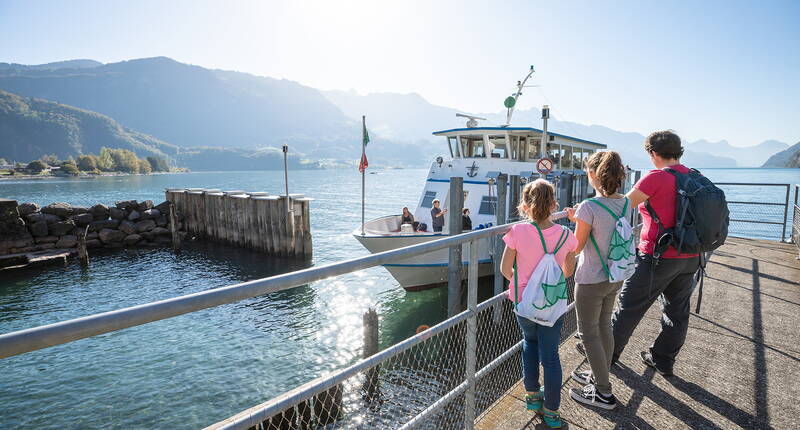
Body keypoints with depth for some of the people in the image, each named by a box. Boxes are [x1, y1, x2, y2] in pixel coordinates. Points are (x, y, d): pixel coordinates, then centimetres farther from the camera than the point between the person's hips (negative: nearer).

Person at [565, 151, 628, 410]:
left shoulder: (588, 207, -25)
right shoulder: (626, 204, -2)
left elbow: (576, 247, -15)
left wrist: (573, 221, 1)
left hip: (591, 281, -7)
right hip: (615, 277, 8)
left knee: (588, 333, 8)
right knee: (604, 327, 22)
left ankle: (603, 393, 18)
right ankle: (599, 377, 39)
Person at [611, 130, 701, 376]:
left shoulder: (657, 177, -16)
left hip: (658, 257, -7)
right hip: (690, 259, 7)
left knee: (630, 306, 7)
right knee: (677, 311, 16)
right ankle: (663, 360, 30)